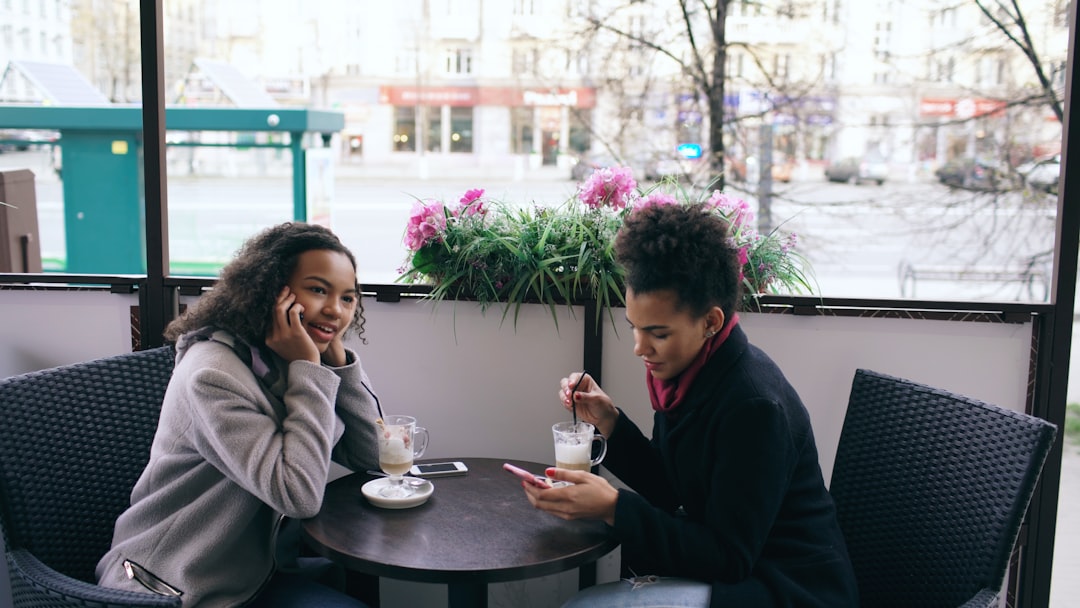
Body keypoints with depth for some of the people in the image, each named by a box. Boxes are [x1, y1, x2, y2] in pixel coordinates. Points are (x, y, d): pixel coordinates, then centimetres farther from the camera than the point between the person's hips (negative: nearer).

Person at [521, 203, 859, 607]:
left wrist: (613, 508, -32)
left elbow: (727, 559, -24)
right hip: (731, 563, 8)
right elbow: (671, 491, 9)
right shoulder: (691, 371, -2)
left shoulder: (753, 405, -27)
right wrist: (608, 420, -4)